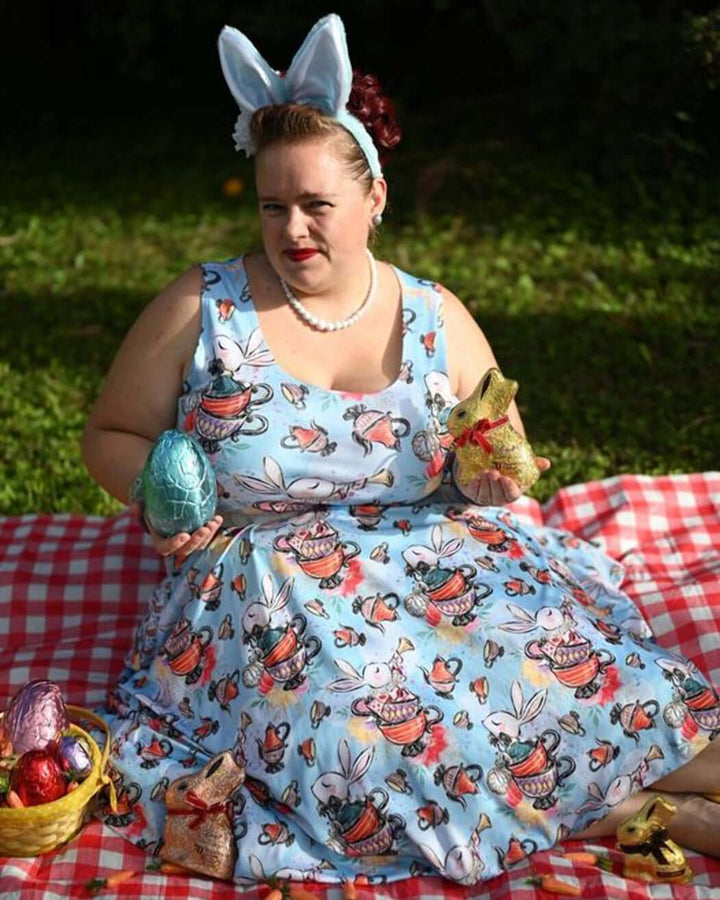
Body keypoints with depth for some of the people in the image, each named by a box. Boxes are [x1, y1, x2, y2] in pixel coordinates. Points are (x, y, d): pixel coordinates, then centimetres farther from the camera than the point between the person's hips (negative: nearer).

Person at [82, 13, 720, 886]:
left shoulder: (436, 319, 6)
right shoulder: (201, 309, -2)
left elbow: (504, 461, 13)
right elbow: (110, 434, 8)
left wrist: (489, 479, -11)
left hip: (435, 567, 3)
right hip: (276, 600, -2)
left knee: (563, 655, -28)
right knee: (359, 741, -30)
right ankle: (646, 811, -23)